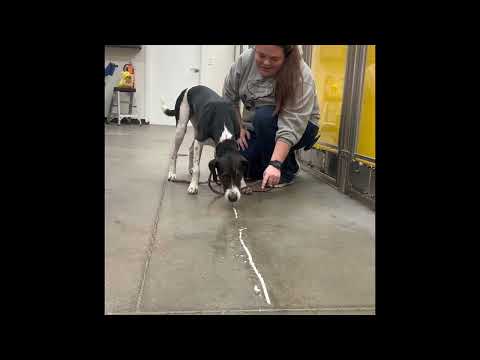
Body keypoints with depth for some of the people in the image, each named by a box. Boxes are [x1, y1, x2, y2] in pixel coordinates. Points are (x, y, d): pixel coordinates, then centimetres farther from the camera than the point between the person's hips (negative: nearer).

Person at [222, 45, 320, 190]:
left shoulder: (300, 76, -26)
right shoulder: (245, 61, -13)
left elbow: (292, 126, -34)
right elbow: (229, 98, 0)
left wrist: (275, 164, -41)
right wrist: (238, 128, -6)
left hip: (299, 129, -4)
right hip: (257, 131, 4)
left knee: (264, 116, -33)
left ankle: (285, 172, -14)